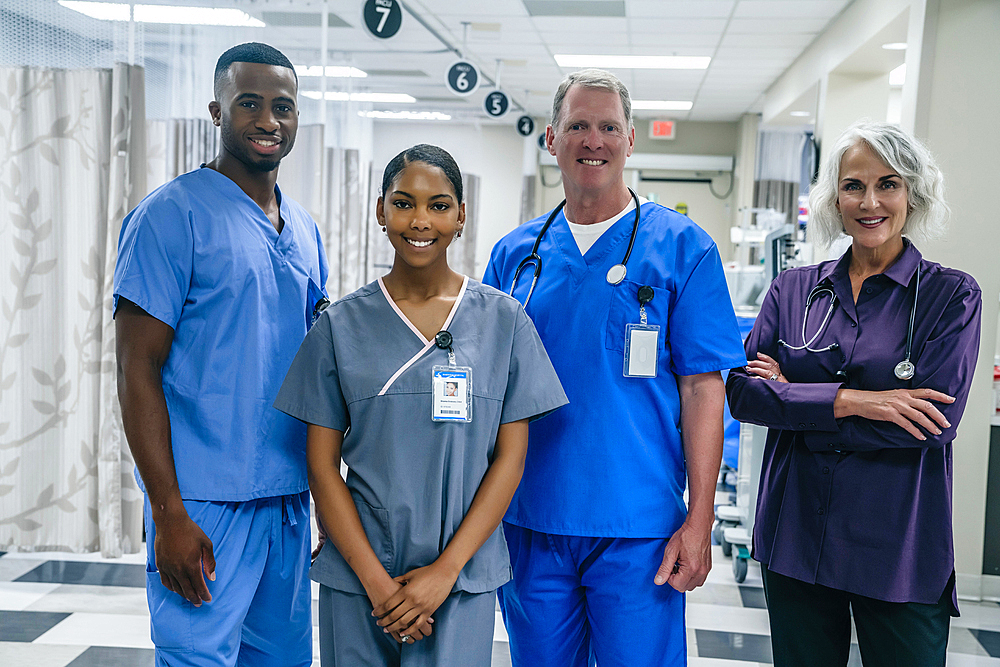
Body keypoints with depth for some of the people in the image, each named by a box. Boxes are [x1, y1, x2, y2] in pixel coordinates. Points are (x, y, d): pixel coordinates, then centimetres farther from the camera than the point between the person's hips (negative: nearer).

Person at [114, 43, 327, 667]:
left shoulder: (305, 230, 13)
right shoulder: (172, 215, -8)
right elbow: (138, 370, -11)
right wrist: (170, 514, -16)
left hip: (290, 498, 7)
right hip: (205, 502, -6)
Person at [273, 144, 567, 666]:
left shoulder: (504, 321, 1)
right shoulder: (341, 325, 1)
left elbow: (510, 457, 0)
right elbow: (322, 465, 1)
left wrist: (446, 568, -8)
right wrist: (375, 579, -8)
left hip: (463, 576, 0)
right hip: (357, 575, 1)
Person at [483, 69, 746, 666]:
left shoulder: (682, 247, -2)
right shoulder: (514, 253, 7)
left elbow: (702, 387, -5)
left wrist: (700, 521, -9)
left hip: (638, 528, -3)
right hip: (529, 524, 3)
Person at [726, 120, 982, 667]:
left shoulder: (950, 295, -2)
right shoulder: (794, 288, 5)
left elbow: (937, 420, -14)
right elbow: (742, 393, -5)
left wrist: (794, 396, -12)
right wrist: (848, 400, -19)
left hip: (899, 549, -2)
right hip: (795, 535, 2)